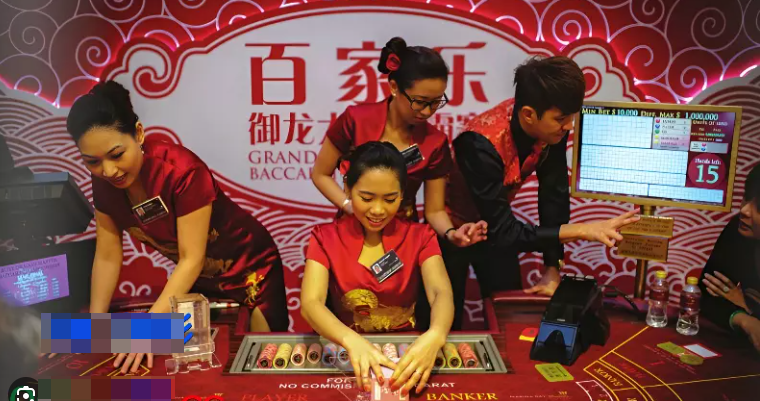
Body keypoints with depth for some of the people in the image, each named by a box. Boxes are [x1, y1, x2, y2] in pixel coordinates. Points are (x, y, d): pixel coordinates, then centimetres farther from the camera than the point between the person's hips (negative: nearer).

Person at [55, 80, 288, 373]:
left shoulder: (182, 170, -33)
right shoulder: (103, 181, -13)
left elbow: (192, 258, -31)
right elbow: (107, 255, -7)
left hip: (250, 269, -5)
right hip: (197, 278, 6)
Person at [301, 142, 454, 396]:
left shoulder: (420, 237, -1)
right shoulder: (326, 238, -3)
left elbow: (441, 294, -17)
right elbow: (310, 304, -17)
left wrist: (434, 336, -39)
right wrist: (352, 341, -37)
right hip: (345, 353, -1)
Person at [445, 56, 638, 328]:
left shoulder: (552, 126, -19)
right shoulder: (483, 144, -36)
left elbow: (554, 194, -10)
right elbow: (503, 233, -34)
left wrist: (552, 269, -11)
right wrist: (582, 231, -37)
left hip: (494, 227, 5)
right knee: (445, 324, 2)